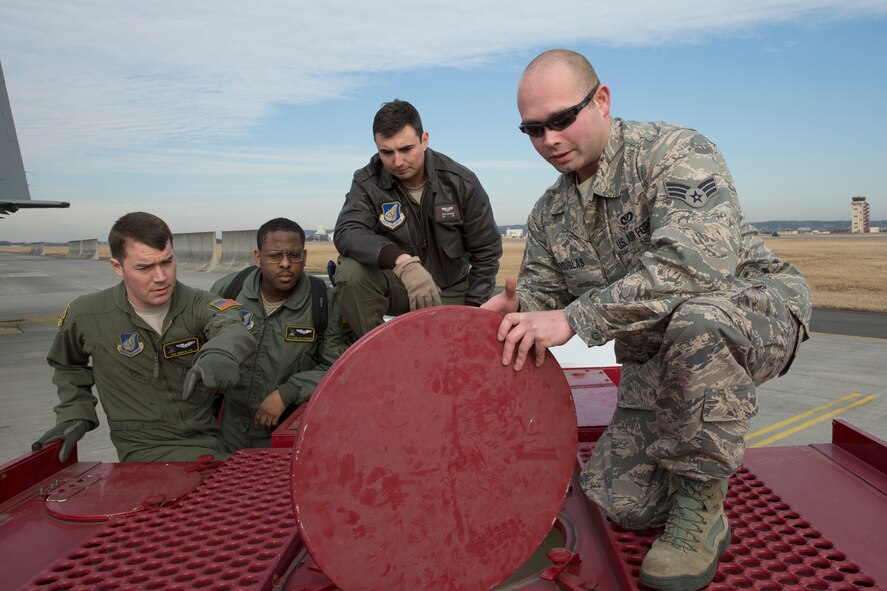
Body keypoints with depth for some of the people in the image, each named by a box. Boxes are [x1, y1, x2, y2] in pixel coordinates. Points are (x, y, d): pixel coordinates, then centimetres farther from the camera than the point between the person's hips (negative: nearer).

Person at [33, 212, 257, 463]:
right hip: (144, 451, -2)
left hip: (208, 441, 3)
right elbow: (69, 366, 21)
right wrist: (74, 415, 9)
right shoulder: (85, 315, -2)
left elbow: (234, 329, -32)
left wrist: (219, 354, -55)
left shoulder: (198, 304, -8)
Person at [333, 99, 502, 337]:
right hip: (396, 284, 0)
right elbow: (346, 232, -29)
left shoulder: (461, 182, -11)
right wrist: (402, 262, -46)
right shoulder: (367, 182, -12)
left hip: (450, 293, 1)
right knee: (350, 270, -29)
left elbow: (486, 252, -3)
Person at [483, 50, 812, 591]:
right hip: (651, 359, 6)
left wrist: (575, 317, -40)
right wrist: (516, 311, -21)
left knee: (693, 326, -42)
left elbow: (698, 261, -35)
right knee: (620, 503, -2)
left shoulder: (676, 152, -19)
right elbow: (540, 293, 4)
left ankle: (703, 513, -18)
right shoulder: (549, 214, 4)